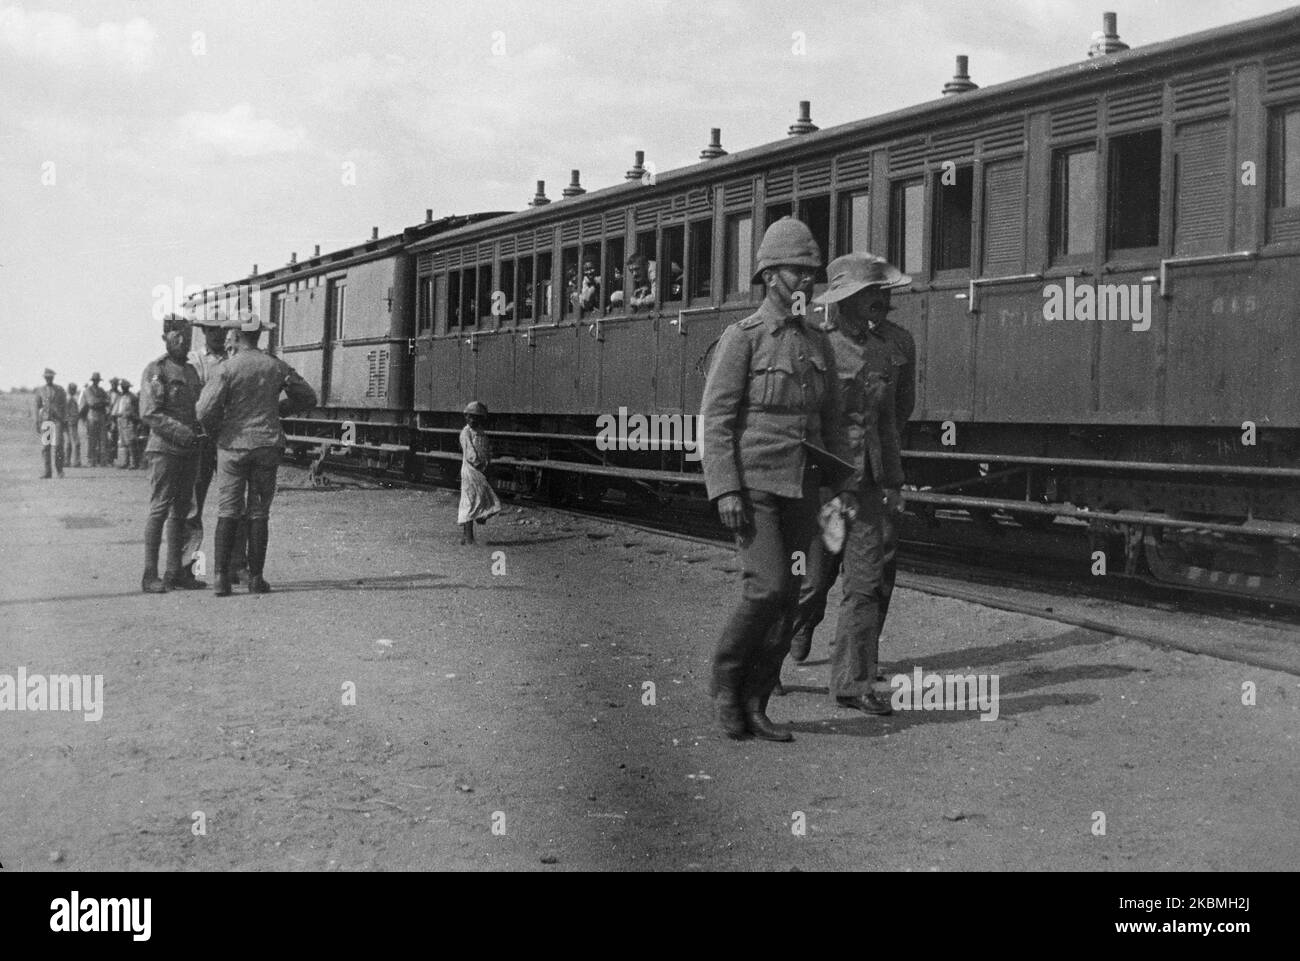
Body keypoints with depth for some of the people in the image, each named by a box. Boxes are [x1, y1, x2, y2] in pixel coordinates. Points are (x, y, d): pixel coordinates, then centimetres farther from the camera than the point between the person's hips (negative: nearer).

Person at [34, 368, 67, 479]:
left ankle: (59, 469, 7)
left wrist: (64, 421, -1)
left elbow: (64, 406, 5)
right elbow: (37, 407, 12)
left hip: (56, 420, -2)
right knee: (44, 447, 0)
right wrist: (37, 423, 8)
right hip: (44, 420, 2)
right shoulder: (40, 390, 10)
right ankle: (47, 472, 4)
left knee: (57, 446, -9)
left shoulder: (59, 390, 4)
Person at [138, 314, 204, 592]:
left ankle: (176, 572, 14)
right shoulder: (155, 370, -5)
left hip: (189, 451, 7)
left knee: (181, 512, 9)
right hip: (164, 449, -7)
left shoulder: (191, 371, 17)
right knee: (159, 510, -8)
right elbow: (149, 413, -15)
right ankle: (150, 576, -7)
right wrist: (180, 431, -26)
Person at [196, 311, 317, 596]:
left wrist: (214, 430, 6)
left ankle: (220, 577, -2)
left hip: (233, 444, -2)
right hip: (267, 443, 2)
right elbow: (308, 398, 11)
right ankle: (255, 578, 6)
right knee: (259, 513, 6)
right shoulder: (277, 367, 1)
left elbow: (205, 411, -15)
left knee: (227, 512, 3)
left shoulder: (227, 368, -9)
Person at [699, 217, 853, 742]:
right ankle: (725, 678, 5)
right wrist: (725, 491, -20)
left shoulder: (818, 344, 13)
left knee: (784, 596, 3)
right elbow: (716, 419, -11)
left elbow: (831, 422, 16)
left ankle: (753, 704, 12)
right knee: (767, 587, -17)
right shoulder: (741, 338, -6)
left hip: (799, 491, 6)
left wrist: (846, 487, 7)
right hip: (751, 486, -6)